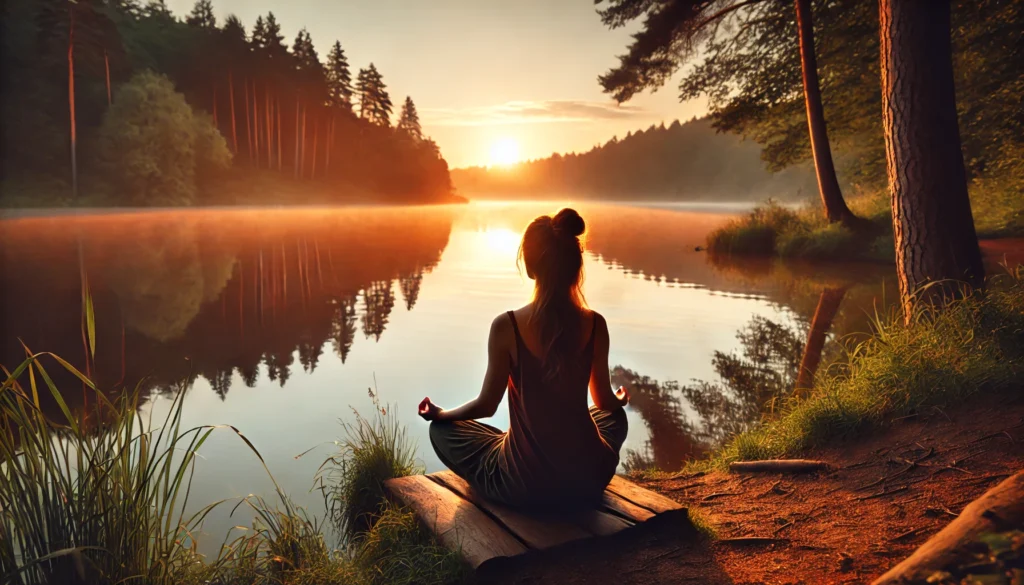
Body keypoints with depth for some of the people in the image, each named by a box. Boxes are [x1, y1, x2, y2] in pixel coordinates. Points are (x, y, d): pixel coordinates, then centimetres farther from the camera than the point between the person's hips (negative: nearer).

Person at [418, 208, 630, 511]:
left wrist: (440, 413, 14)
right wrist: (620, 400, 30)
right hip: (589, 479, 3)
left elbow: (486, 405, -7)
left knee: (442, 430, 21)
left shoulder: (507, 326, -18)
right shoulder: (595, 324, -9)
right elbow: (605, 402, 4)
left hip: (524, 485, -3)